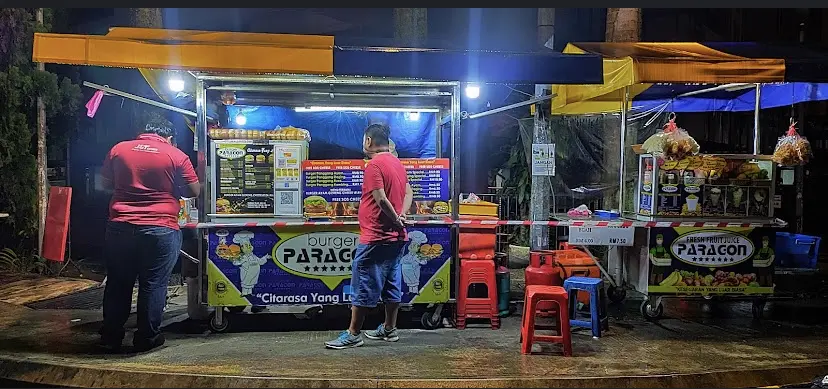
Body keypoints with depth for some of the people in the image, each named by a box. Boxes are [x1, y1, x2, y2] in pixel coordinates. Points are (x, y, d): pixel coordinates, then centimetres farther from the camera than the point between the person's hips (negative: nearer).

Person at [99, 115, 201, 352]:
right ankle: (146, 338, 14)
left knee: (118, 283, 14)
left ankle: (111, 337, 24)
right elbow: (194, 191, 1)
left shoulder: (118, 149, 7)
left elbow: (106, 184, 17)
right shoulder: (176, 155, -3)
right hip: (160, 229, -3)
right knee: (153, 284, 7)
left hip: (120, 228, 3)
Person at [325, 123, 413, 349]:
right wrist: (402, 215, 2)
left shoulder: (374, 165, -15)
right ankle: (389, 329, 24)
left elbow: (381, 199, -24)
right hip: (397, 237, 9)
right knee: (392, 284, 15)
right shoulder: (397, 163, 12)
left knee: (363, 287, -1)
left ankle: (353, 334, 6)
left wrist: (396, 220, -11)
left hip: (376, 238, -9)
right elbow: (408, 193, 16)